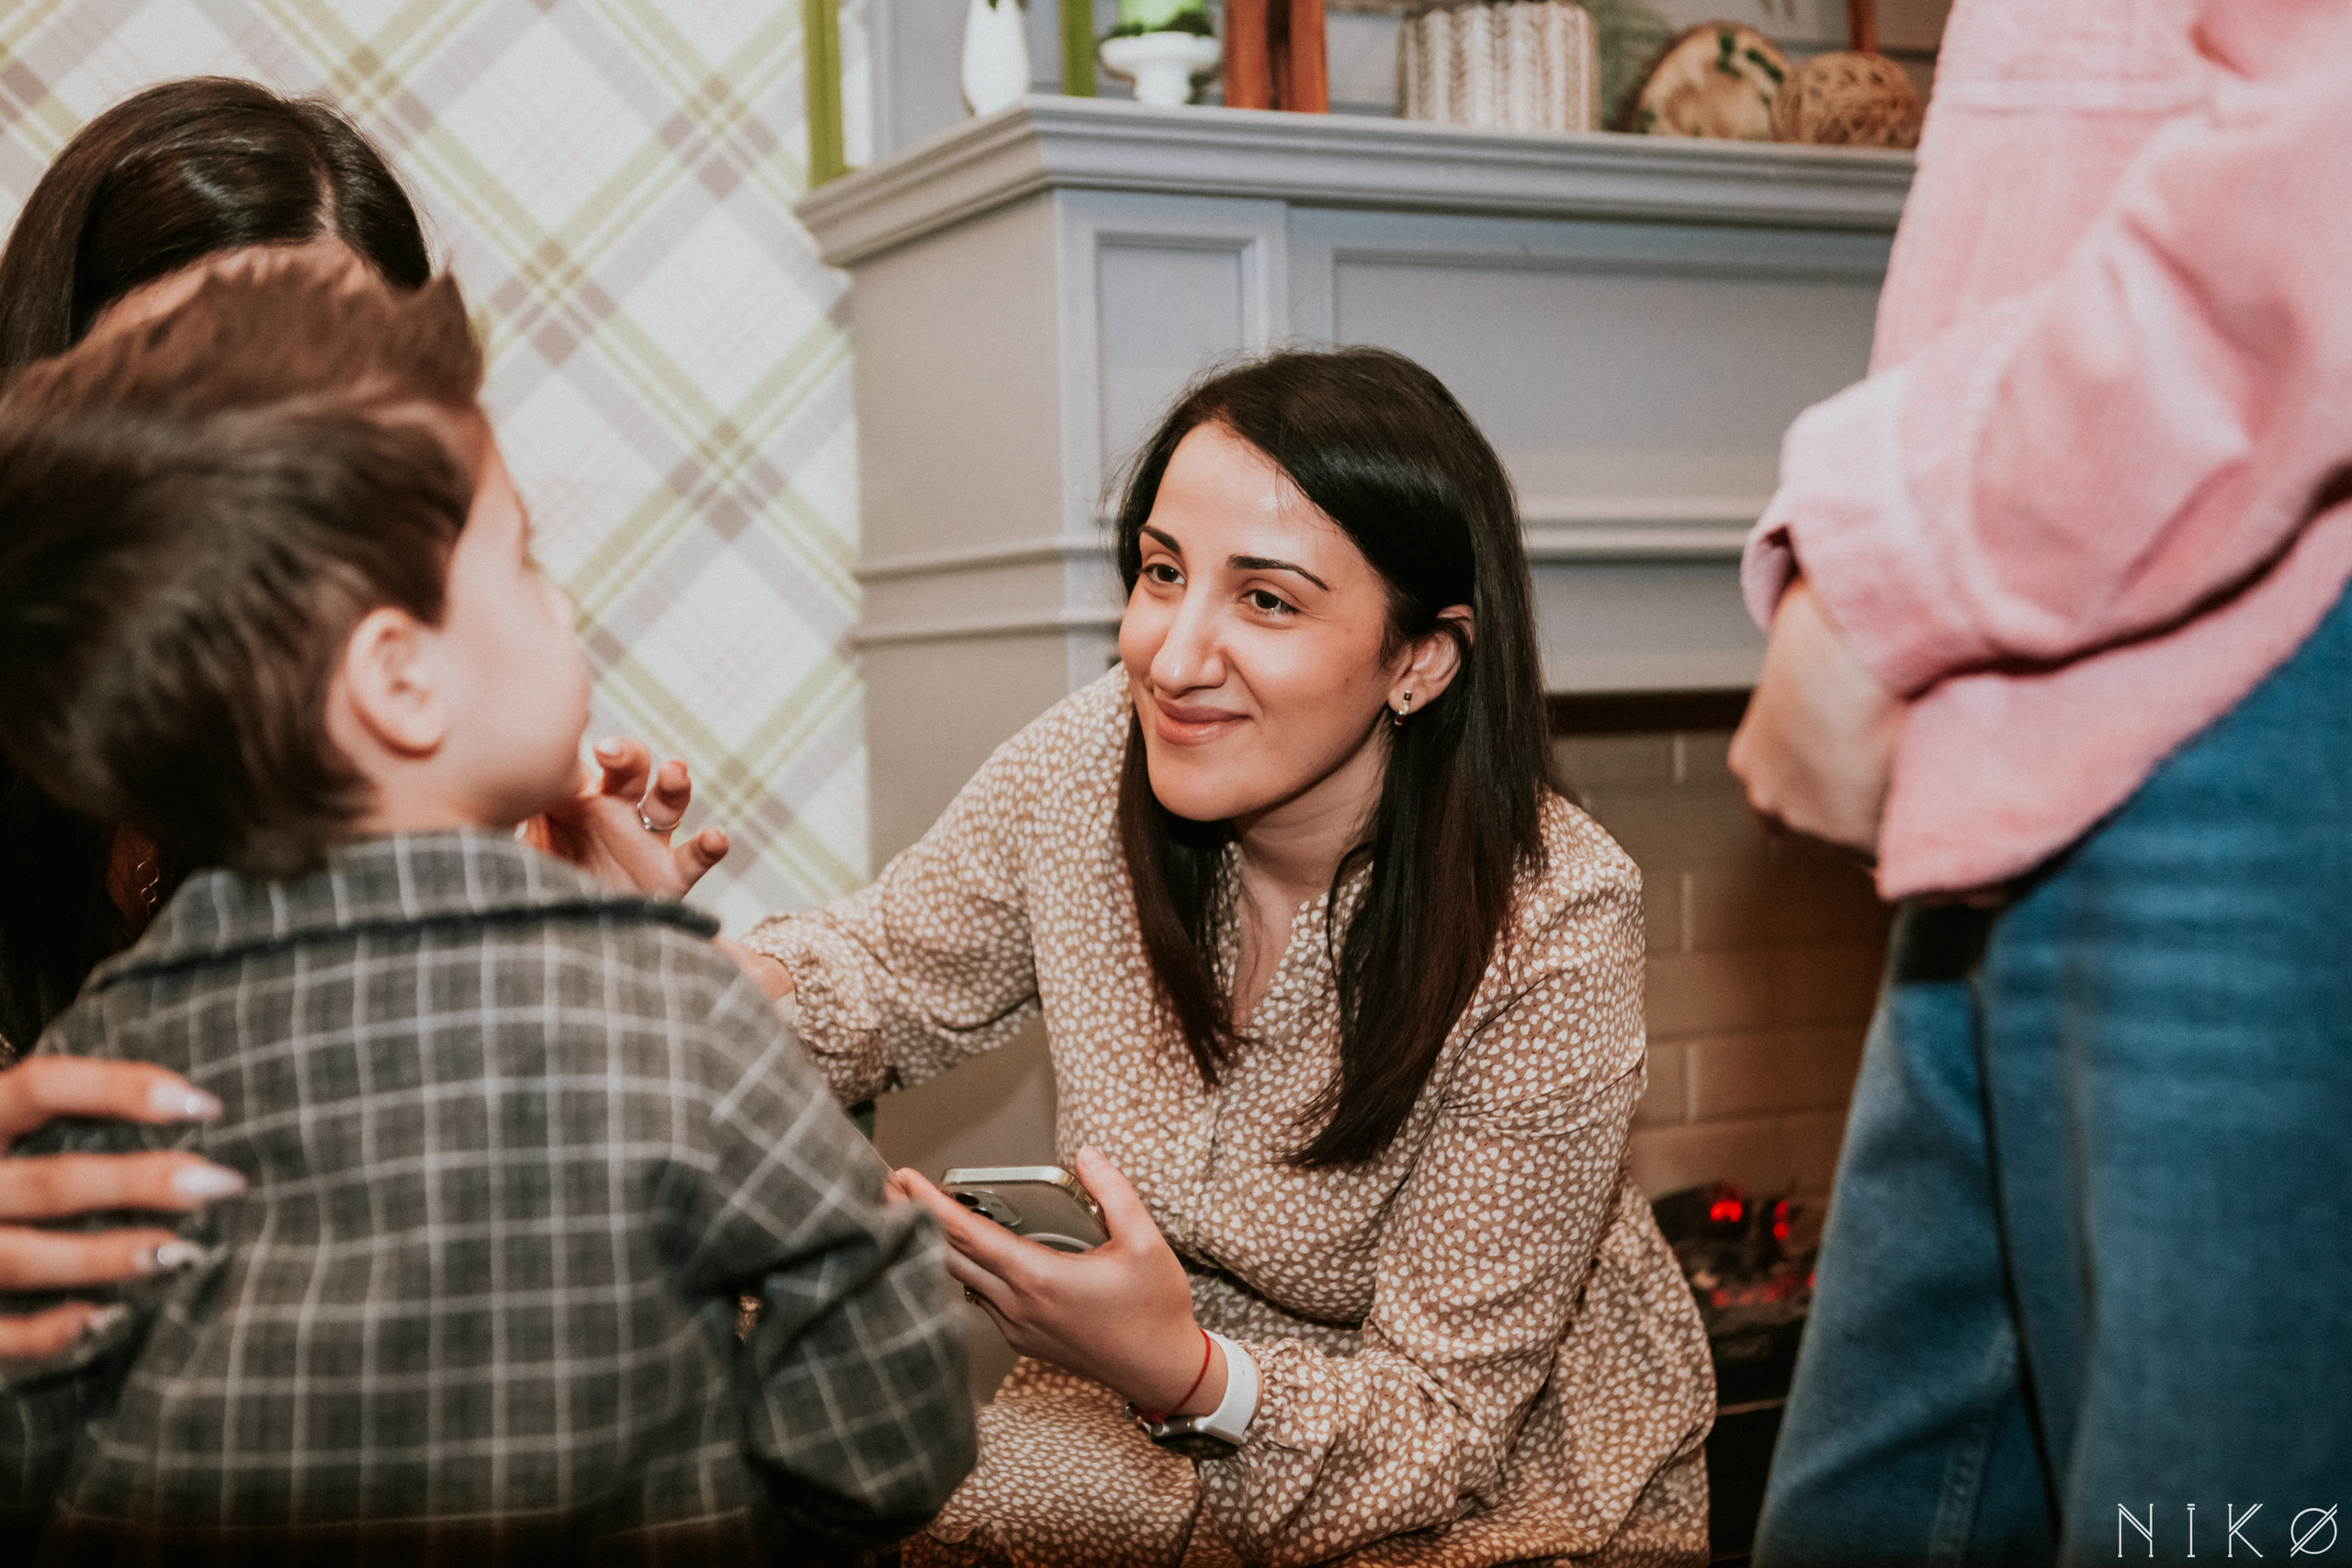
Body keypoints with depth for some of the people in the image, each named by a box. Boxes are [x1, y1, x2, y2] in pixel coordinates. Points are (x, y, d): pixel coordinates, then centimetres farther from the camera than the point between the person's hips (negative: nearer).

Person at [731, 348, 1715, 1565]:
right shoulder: (1091, 767, -14)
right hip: (1176, 1415, 4)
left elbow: (1439, 1423, -21)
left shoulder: (1550, 936, -26)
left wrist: (1187, 1376, -41)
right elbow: (882, 978, 3)